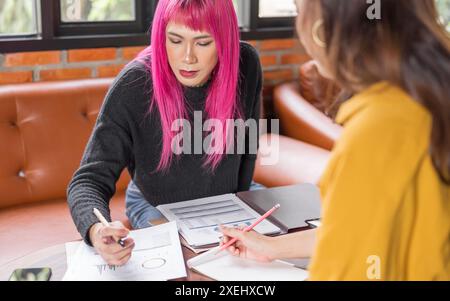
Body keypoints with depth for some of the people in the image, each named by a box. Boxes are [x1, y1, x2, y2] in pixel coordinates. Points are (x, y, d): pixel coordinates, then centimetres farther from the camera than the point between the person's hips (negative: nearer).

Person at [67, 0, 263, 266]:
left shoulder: (245, 65, -20)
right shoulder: (134, 86, -29)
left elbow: (247, 146, -2)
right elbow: (89, 180, -29)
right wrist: (97, 230, -50)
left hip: (226, 201, 3)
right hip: (157, 206, -3)